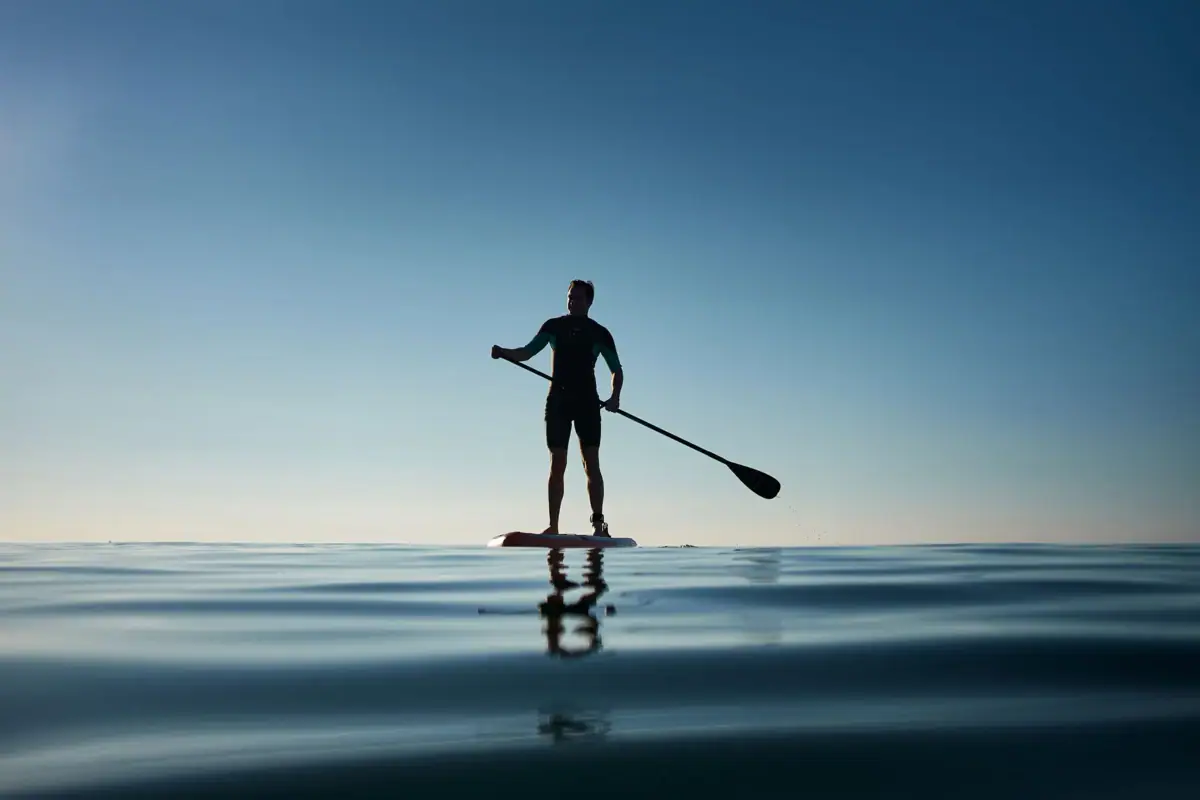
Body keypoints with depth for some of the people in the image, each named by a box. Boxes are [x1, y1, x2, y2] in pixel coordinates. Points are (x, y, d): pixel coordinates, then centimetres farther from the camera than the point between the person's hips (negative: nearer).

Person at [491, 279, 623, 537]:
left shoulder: (599, 333, 8)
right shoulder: (554, 326, 11)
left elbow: (617, 370, 9)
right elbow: (527, 352, 5)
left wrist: (615, 397, -8)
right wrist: (503, 352, -15)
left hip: (587, 401, -1)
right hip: (558, 400, 1)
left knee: (591, 463, -6)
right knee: (557, 464, -2)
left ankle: (599, 523, -5)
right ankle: (553, 525, 0)